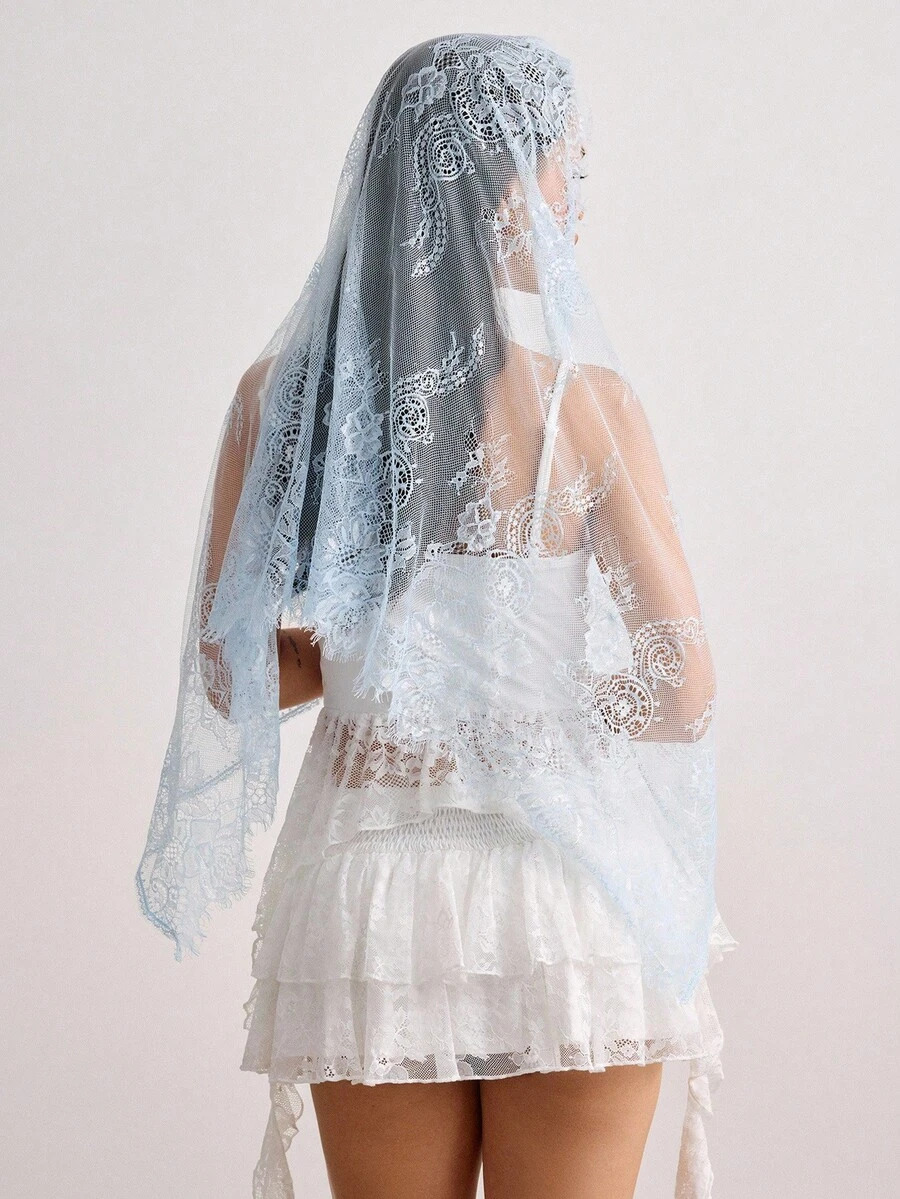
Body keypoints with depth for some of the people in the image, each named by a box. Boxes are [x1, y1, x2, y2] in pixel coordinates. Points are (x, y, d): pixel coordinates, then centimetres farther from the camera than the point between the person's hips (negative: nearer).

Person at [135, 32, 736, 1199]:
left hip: (369, 878, 3)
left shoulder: (280, 392, -2)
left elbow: (229, 675, 3)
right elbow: (683, 688, -11)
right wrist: (518, 708, 4)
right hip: (562, 887, -3)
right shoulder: (584, 399, -11)